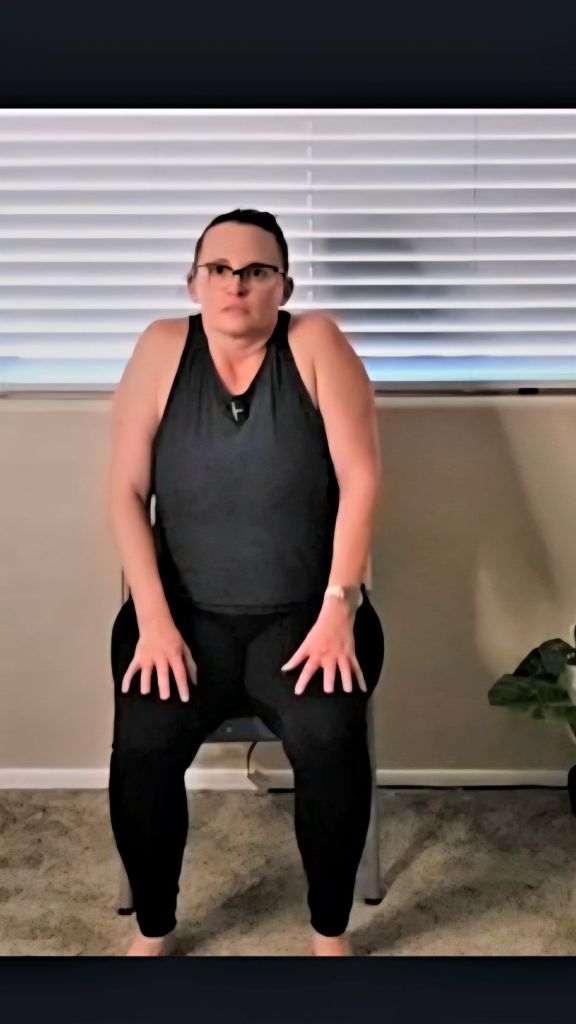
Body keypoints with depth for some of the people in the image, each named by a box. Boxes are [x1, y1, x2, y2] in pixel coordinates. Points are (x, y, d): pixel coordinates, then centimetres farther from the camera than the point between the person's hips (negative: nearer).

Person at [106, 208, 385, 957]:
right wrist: (154, 619, -13)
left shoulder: (316, 343, -6)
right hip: (187, 614, 1)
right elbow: (126, 490, -4)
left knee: (329, 741, -26)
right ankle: (153, 931, 8)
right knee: (142, 747, -22)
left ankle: (331, 934, 3)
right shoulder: (162, 348, -2)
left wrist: (337, 612, -17)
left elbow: (361, 480, -11)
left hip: (303, 615, -1)